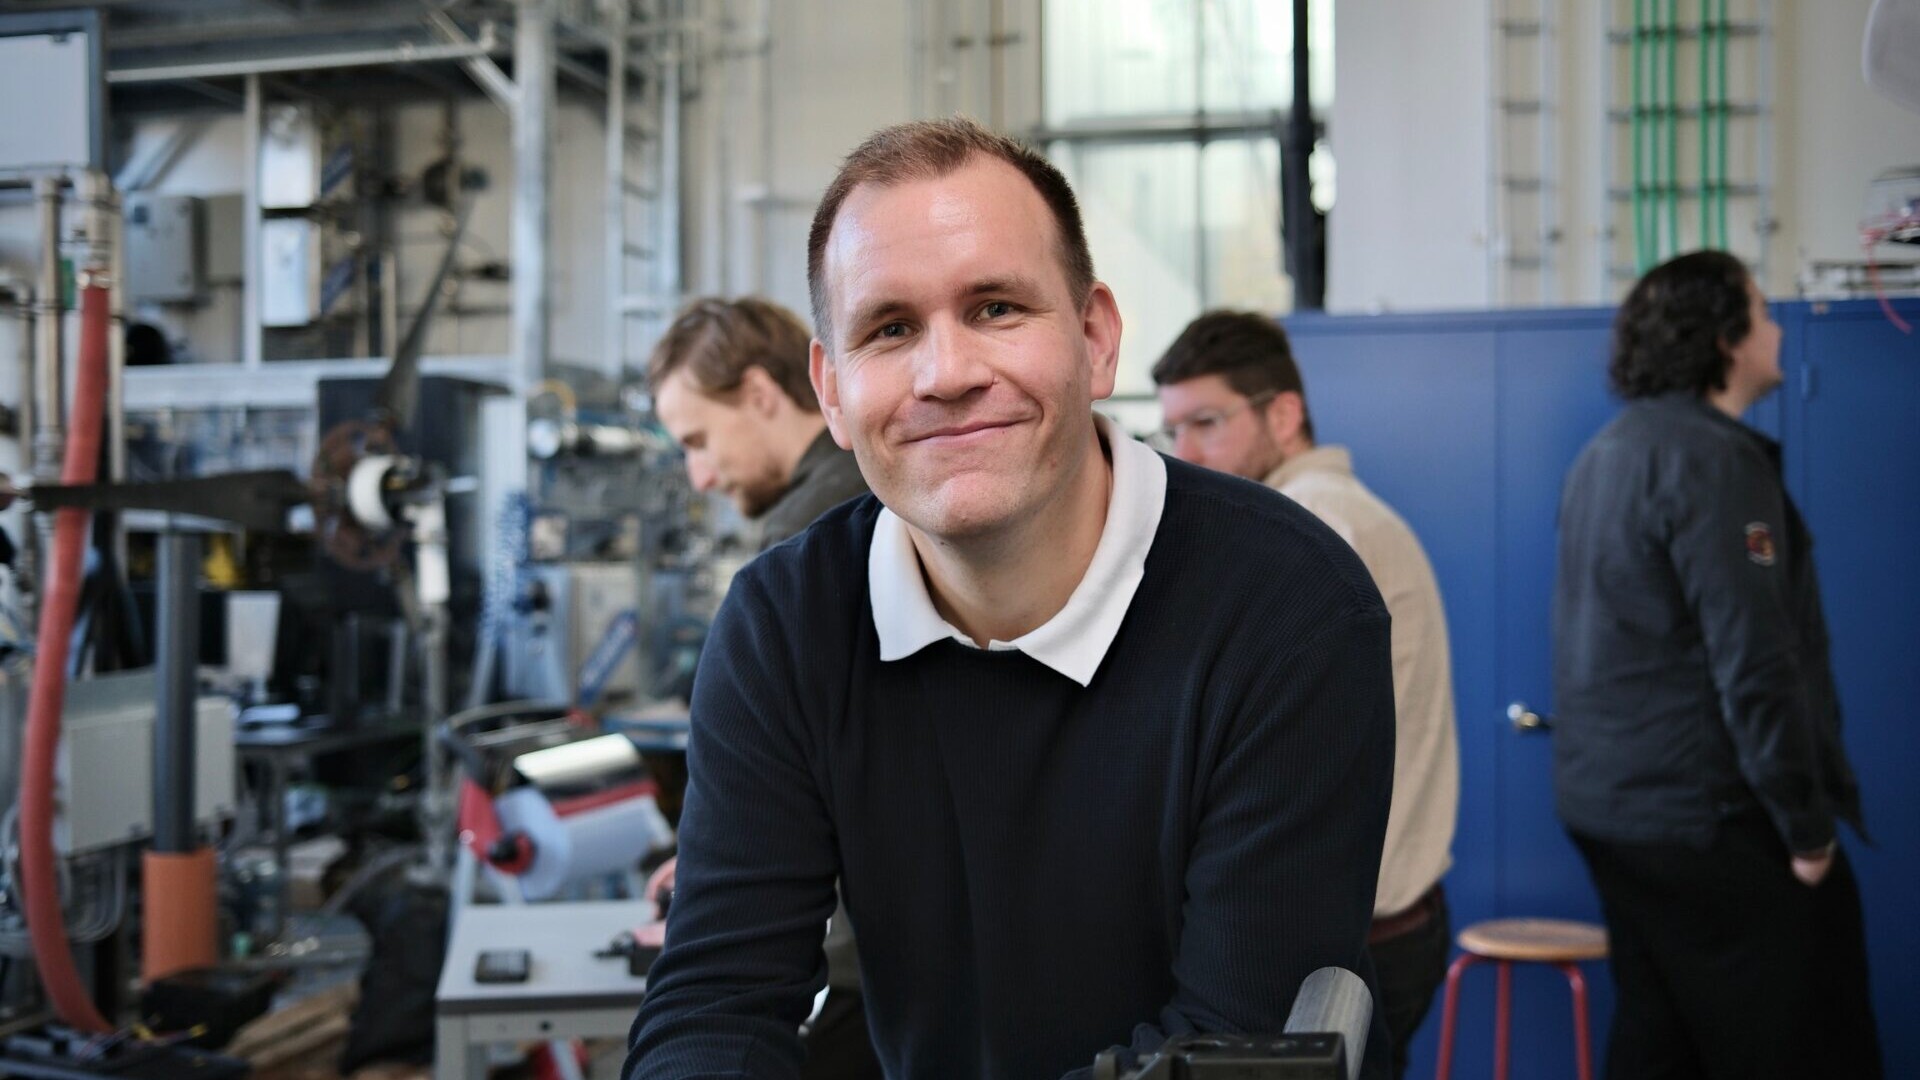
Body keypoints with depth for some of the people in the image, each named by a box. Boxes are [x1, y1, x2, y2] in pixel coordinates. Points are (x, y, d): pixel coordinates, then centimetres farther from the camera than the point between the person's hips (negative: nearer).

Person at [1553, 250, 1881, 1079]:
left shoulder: (1608, 452, 13)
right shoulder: (1712, 458, -15)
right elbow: (1753, 662, -20)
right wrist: (1808, 824, -14)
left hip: (1608, 799, 9)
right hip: (1707, 812, -9)